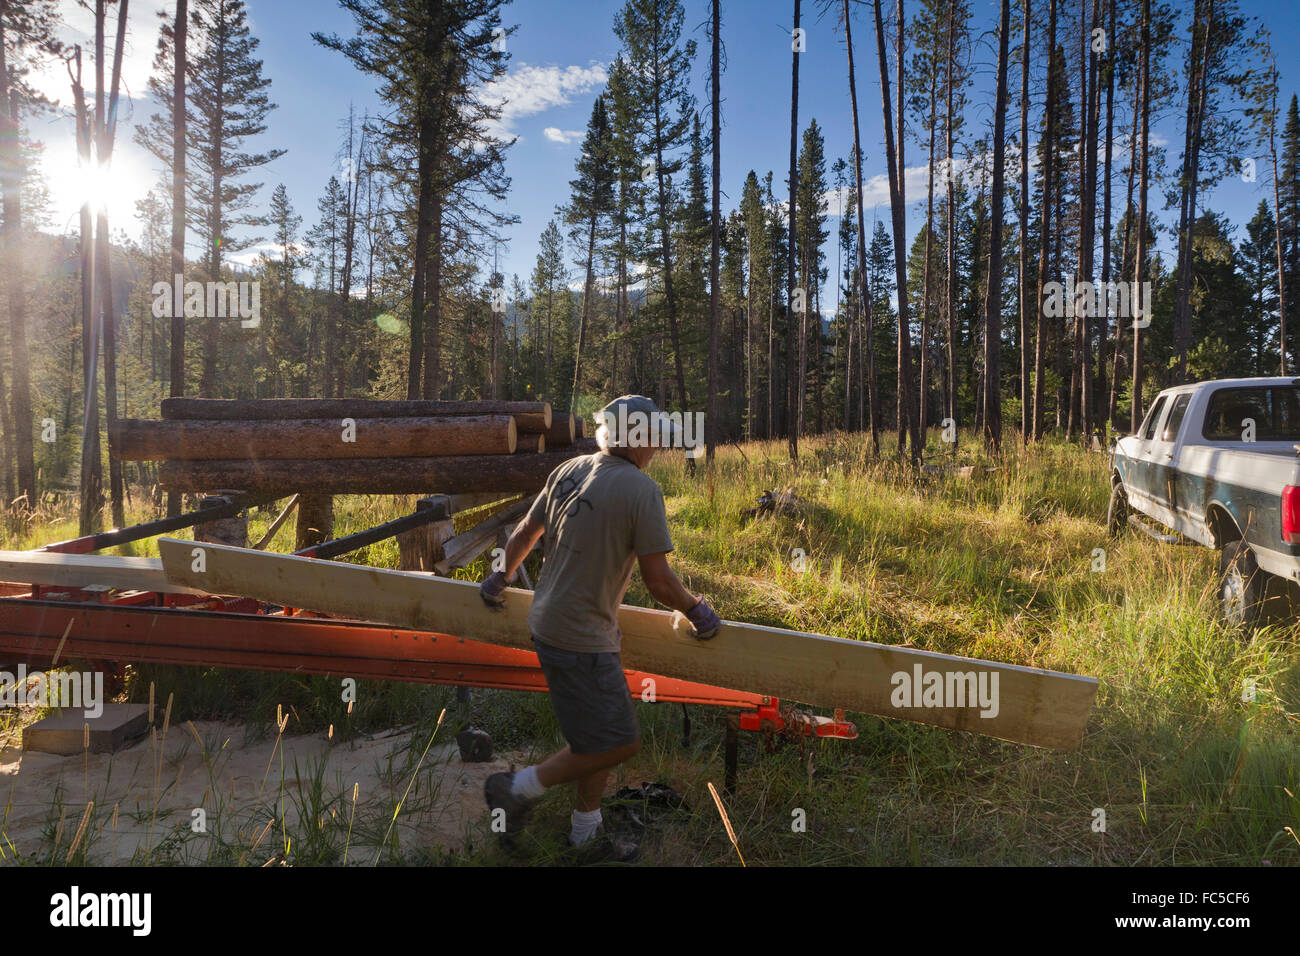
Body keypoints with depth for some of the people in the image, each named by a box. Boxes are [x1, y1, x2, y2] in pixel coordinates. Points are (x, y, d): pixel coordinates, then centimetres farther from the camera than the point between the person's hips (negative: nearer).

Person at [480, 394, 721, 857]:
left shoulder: (568, 471, 5)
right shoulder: (641, 489, -17)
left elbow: (524, 533, 16)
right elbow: (658, 581, -15)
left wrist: (502, 577, 33)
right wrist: (696, 610, 4)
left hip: (547, 622, 9)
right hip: (581, 640, -9)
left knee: (603, 735, 20)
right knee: (617, 743, 4)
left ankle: (585, 834, 34)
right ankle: (517, 789, 13)